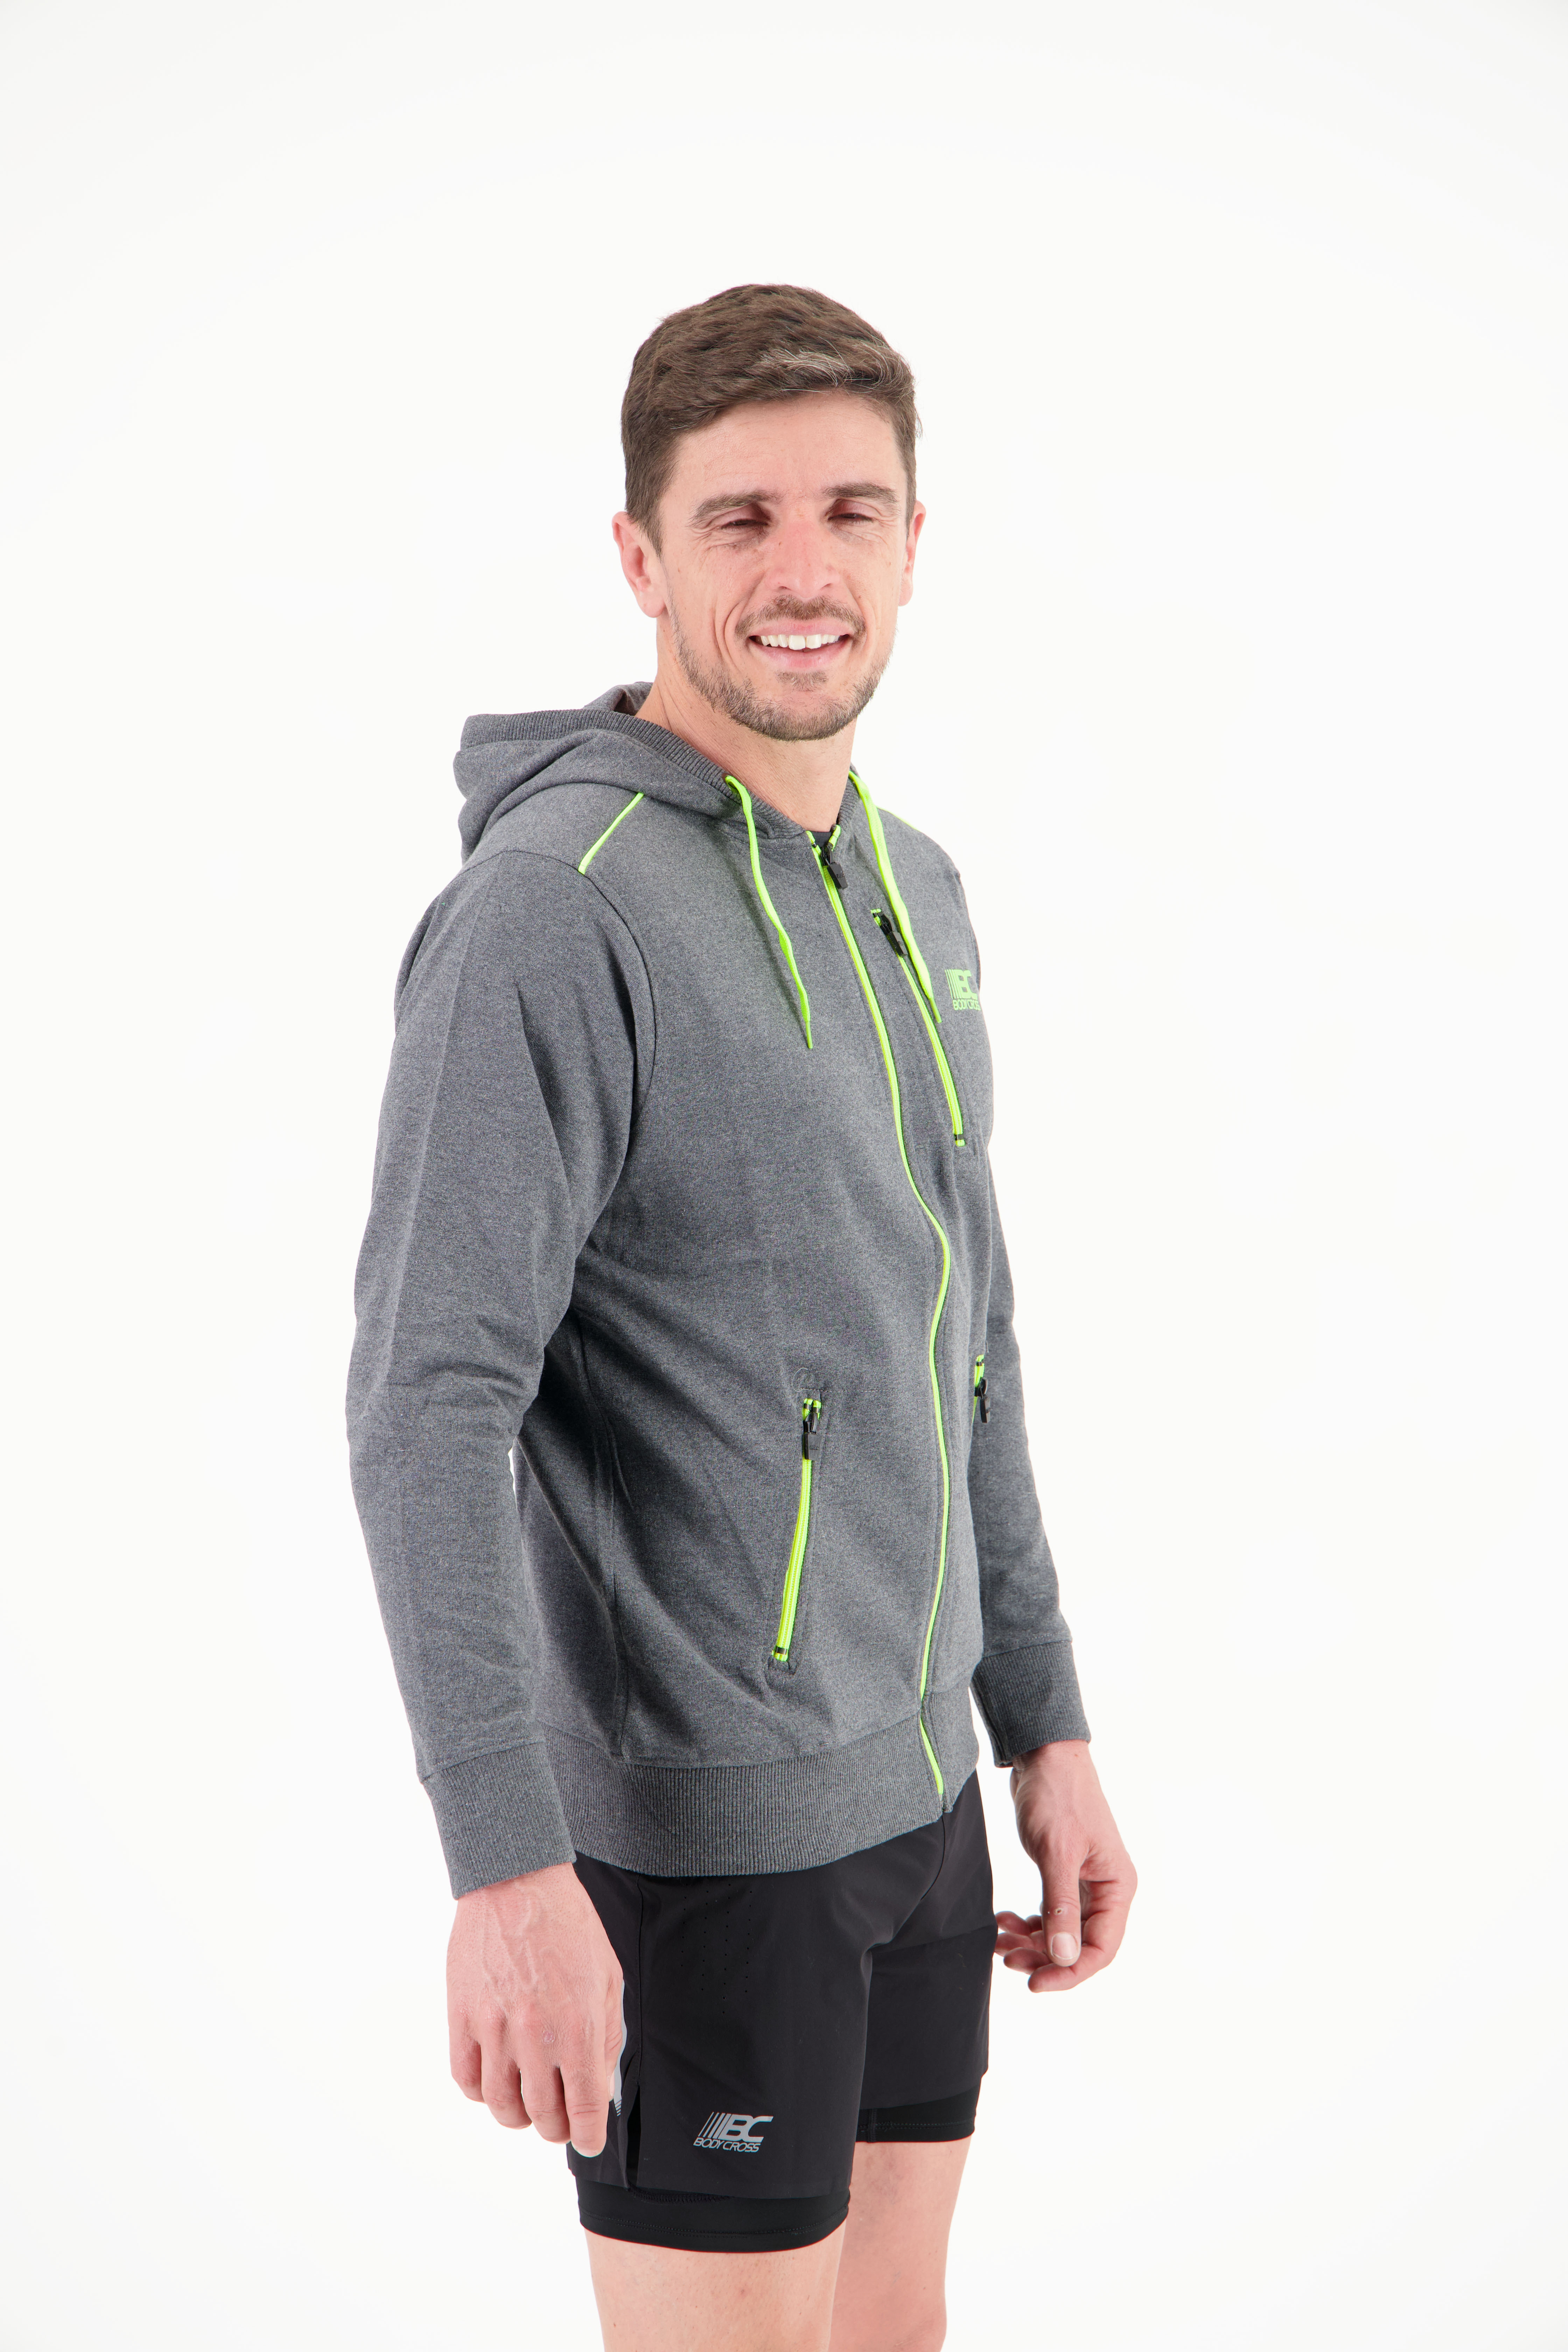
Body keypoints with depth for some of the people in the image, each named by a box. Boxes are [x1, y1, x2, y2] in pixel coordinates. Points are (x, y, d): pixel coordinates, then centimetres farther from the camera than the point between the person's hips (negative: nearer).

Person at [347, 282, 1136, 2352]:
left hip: (913, 1782, 8)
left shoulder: (912, 891, 10)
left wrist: (1047, 1726, 16)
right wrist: (508, 1868, -26)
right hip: (701, 1821, -8)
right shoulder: (557, 906, -17)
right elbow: (430, 1404, -22)